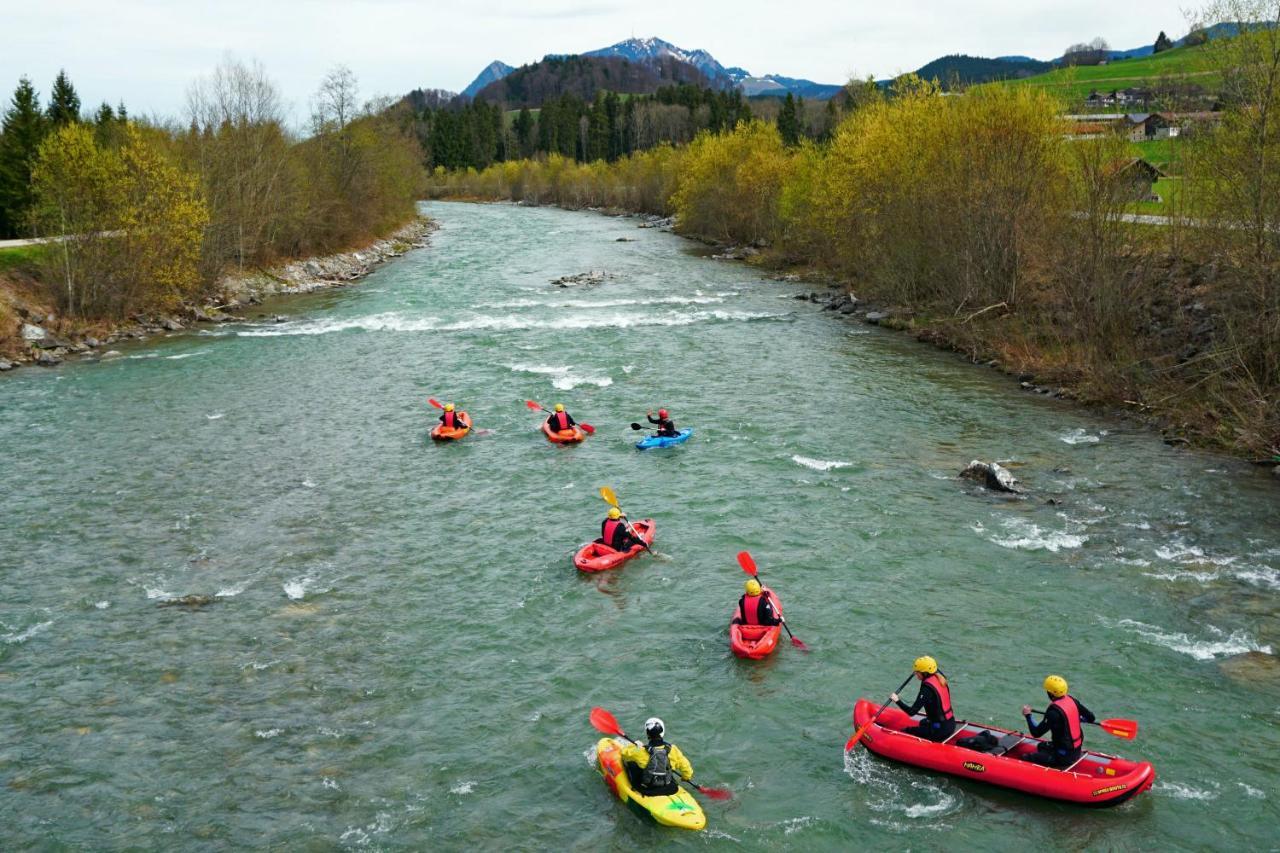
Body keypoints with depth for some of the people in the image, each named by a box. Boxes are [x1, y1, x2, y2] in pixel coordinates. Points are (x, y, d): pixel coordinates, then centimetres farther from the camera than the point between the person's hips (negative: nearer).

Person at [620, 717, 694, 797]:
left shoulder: (641, 752, -21)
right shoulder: (672, 749, -15)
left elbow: (625, 752, -3)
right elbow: (684, 764, -4)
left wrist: (636, 746, 18)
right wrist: (686, 777, 19)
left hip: (646, 791, -3)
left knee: (629, 762, 13)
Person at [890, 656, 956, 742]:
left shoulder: (927, 688, -23)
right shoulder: (940, 678, 0)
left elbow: (912, 711, -26)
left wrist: (897, 700, -16)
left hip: (940, 731, -8)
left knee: (904, 732, 1)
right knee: (923, 723, 37)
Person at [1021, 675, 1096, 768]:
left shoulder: (1054, 711, -25)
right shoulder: (1072, 700, -3)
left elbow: (1036, 733, -21)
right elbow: (1091, 718, 7)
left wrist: (1028, 715, -8)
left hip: (1064, 757, -8)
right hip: (1077, 750, 8)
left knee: (1026, 759, -5)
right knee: (1041, 746, 30)